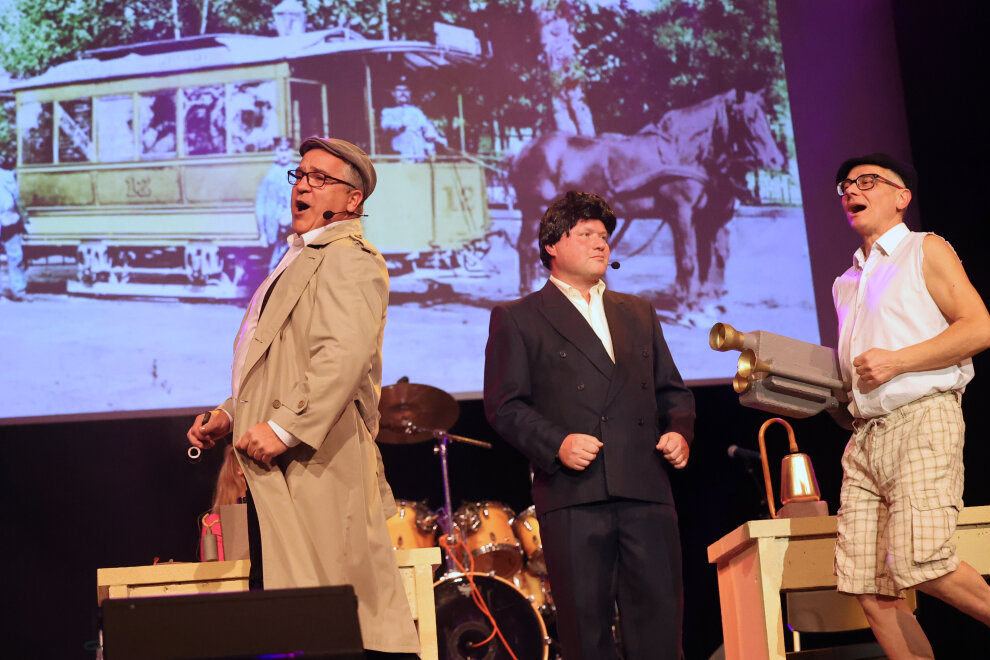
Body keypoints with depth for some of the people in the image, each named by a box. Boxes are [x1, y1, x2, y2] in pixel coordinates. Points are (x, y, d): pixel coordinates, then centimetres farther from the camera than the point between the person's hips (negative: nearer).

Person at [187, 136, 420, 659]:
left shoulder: (349, 259, -7)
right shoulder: (297, 261, 25)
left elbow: (345, 356, -23)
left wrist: (285, 428, -25)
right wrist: (229, 416, 17)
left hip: (315, 464, -10)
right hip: (275, 476, 10)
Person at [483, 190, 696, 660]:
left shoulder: (639, 313, 25)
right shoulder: (517, 319, 10)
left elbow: (672, 390, 26)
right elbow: (504, 404, 1)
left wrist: (679, 431, 5)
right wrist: (555, 444, -14)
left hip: (646, 493, 4)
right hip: (573, 496, -3)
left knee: (660, 618, -1)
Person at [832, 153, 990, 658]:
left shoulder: (925, 251, 7)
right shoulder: (846, 283, 26)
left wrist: (895, 361, -11)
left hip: (922, 419, -6)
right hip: (864, 433, 7)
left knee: (919, 563, -22)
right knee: (869, 587, -5)